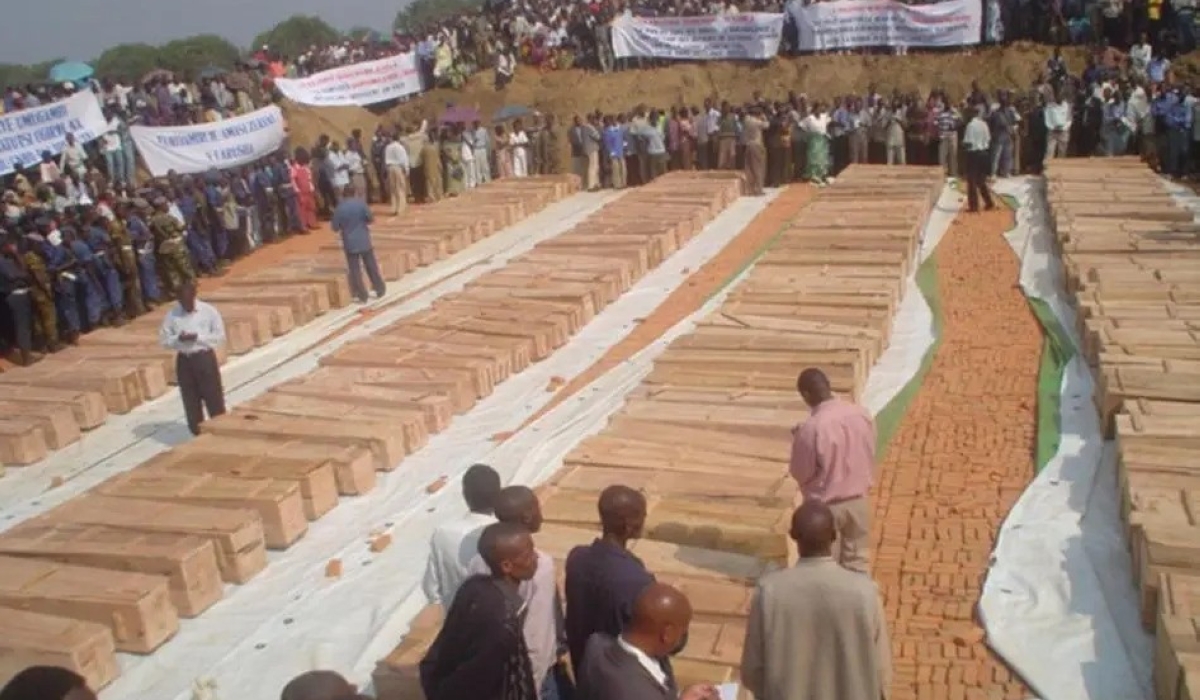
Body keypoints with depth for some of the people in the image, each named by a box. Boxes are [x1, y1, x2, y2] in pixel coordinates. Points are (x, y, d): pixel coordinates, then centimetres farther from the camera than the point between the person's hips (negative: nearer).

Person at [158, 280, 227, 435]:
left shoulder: (209, 311, -6)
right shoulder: (172, 314, 0)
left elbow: (220, 337, -6)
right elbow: (164, 340, 2)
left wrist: (198, 337, -18)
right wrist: (178, 339, -18)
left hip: (205, 359, -2)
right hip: (184, 361, 3)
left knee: (214, 399, 2)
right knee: (191, 402, 9)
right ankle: (198, 436, 21)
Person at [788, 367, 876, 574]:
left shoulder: (811, 428, -25)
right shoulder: (862, 415, -8)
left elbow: (800, 473, -12)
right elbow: (871, 459, 5)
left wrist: (798, 440, 1)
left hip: (824, 506, -5)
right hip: (858, 501, 5)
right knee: (857, 564, 19)